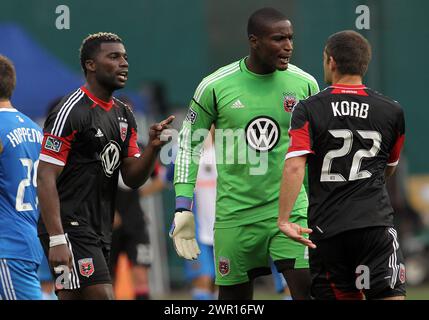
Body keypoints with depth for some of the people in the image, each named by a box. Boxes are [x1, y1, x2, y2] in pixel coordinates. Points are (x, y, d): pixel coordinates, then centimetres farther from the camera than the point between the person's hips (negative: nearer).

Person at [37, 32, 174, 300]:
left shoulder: (124, 116, 15)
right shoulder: (71, 112, -12)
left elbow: (133, 178, 14)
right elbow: (46, 178, -16)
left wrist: (154, 147, -6)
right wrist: (57, 239, -23)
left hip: (100, 234, 9)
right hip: (70, 229, -9)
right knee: (103, 297, -16)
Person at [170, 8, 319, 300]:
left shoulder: (305, 84, 0)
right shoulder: (215, 86, -6)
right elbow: (189, 143, 5)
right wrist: (183, 208, 0)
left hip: (289, 207, 1)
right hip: (235, 209, -1)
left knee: (306, 286, -15)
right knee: (234, 297, 5)